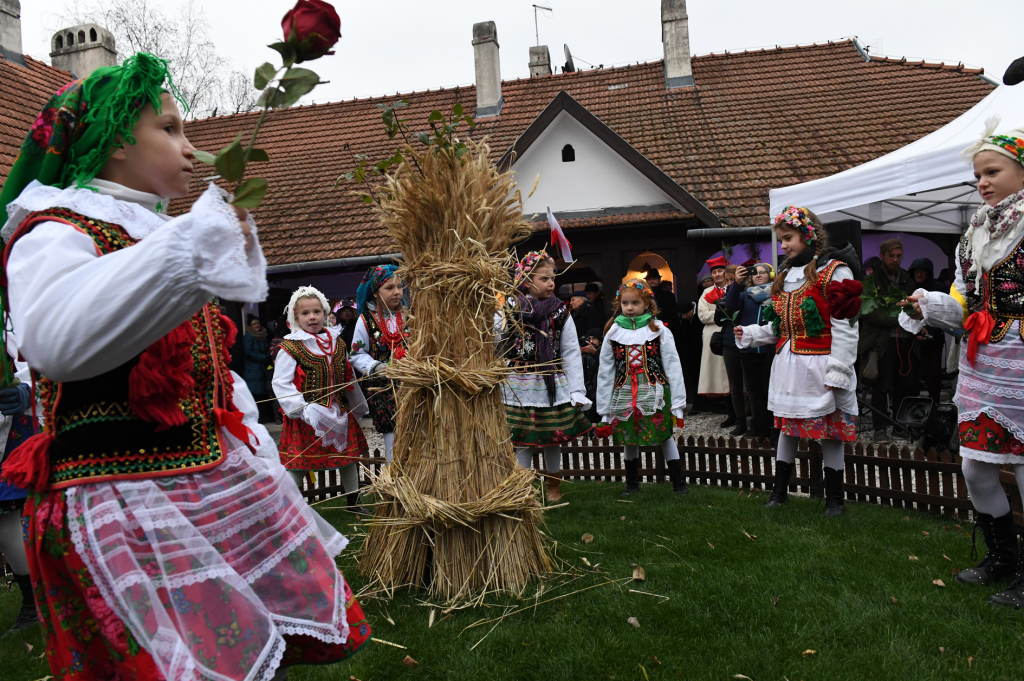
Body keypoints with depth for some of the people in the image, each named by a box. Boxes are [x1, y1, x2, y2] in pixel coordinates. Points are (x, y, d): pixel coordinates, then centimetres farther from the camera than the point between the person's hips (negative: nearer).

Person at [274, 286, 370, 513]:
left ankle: (353, 502, 30)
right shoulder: (290, 347, -10)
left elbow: (348, 378, 18)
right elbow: (281, 383, -15)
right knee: (298, 462, -1)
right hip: (305, 417, -5)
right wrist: (302, 409, -24)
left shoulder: (336, 343, 8)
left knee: (349, 455, 14)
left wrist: (358, 407, 23)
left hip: (339, 413, 6)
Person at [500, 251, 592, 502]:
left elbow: (571, 353, 1)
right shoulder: (508, 310, -3)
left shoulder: (560, 312, 1)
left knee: (553, 439, 10)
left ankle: (553, 486, 31)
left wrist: (577, 392, -3)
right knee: (522, 440, 4)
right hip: (519, 388, -1)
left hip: (553, 386, 1)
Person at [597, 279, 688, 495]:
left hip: (655, 393, -2)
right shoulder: (613, 333, 3)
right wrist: (604, 408, 7)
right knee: (629, 439, 12)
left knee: (665, 436, 2)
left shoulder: (659, 330, -2)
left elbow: (673, 367, -1)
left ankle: (678, 482, 14)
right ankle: (632, 483, 27)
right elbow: (605, 372, 7)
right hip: (624, 396, 2)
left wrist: (677, 402, -4)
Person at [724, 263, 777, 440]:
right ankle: (760, 429, 18)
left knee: (772, 390, 0)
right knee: (755, 391, 9)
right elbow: (730, 306, -6)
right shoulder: (745, 294, 14)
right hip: (749, 350, 4)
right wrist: (737, 283, -16)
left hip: (770, 350, -4)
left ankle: (775, 429, 9)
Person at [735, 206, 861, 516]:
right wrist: (750, 334, 7)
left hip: (819, 366, -7)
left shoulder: (834, 270, -8)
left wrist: (837, 372, -17)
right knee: (788, 427, 14)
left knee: (829, 430, 2)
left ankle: (835, 499, 14)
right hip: (787, 366, 7)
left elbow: (844, 327, -13)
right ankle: (779, 491, 24)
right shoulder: (785, 275, 16)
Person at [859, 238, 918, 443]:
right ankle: (880, 428, 7)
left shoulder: (907, 279, 15)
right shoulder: (872, 280, -2)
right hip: (883, 341, -5)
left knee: (905, 385, 7)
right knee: (881, 386, -2)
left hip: (906, 340, 5)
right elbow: (868, 313, -11)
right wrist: (897, 318, -16)